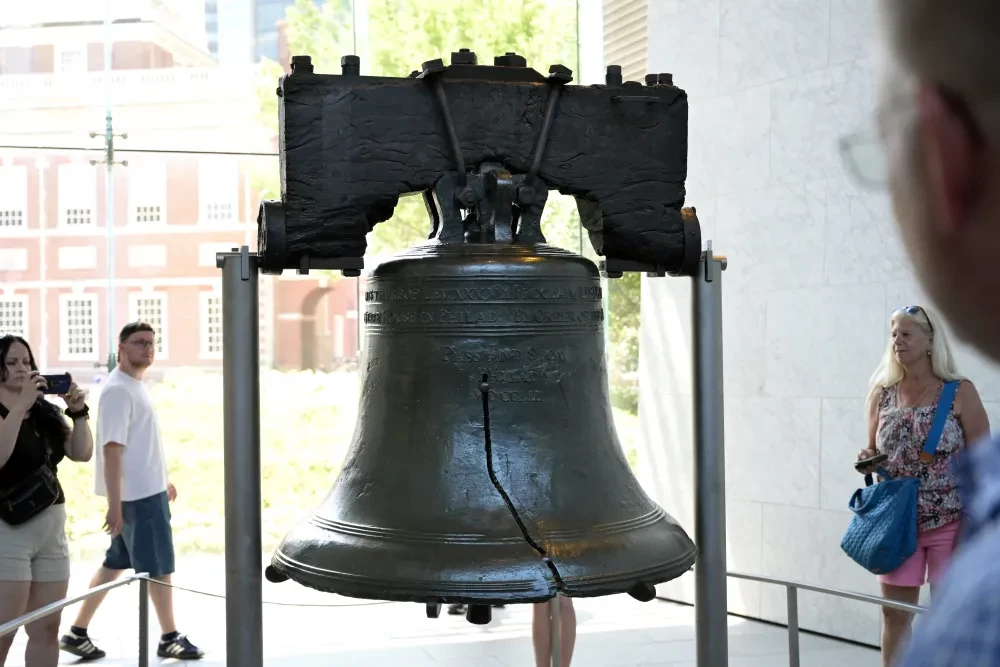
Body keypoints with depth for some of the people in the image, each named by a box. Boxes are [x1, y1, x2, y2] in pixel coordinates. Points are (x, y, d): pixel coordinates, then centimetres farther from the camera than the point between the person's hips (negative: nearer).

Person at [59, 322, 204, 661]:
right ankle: (170, 638, 13)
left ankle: (77, 632, 20)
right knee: (159, 566, 1)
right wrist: (114, 504, -26)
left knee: (116, 563, 14)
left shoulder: (136, 386, 13)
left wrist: (162, 480, 26)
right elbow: (112, 448, -23)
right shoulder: (118, 389, -17)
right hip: (137, 494, -10)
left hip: (148, 489, 10)